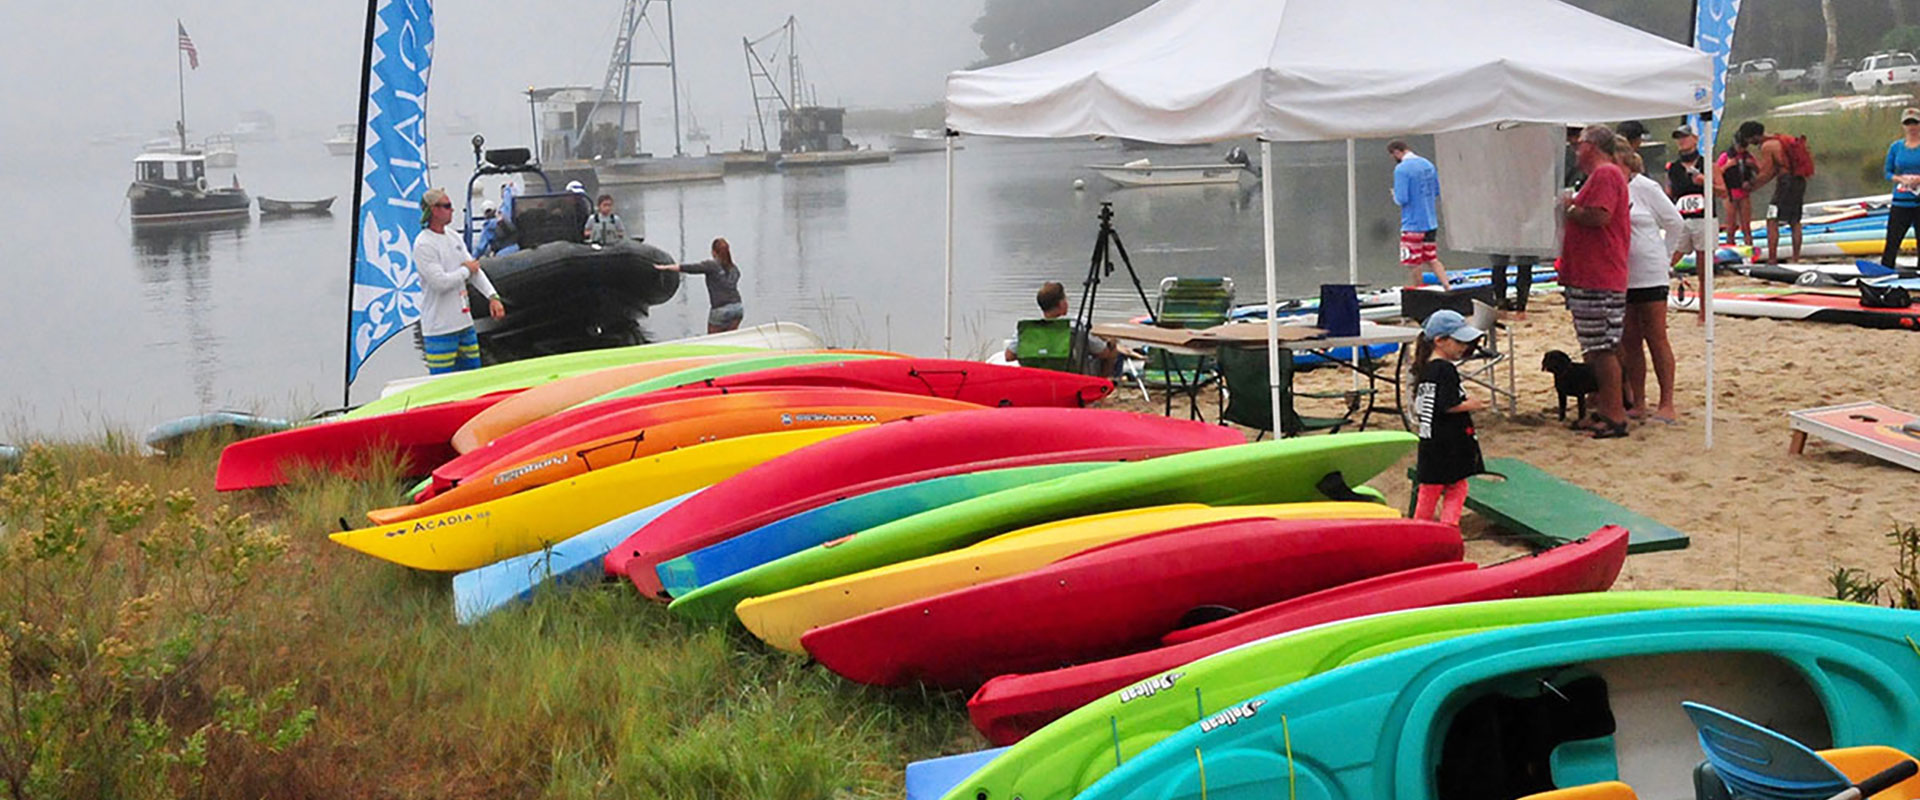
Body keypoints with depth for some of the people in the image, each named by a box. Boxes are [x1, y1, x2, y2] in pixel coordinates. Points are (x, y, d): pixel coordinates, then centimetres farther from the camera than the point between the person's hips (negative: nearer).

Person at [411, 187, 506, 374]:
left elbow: (475, 270, 10)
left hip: (464, 322, 8)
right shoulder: (423, 245, -14)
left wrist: (493, 296, -3)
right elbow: (440, 282, -22)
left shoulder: (454, 238, 13)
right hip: (440, 329, -8)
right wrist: (466, 270, -6)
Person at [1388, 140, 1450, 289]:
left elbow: (1402, 199, -21)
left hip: (1413, 224, -8)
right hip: (1431, 222, 8)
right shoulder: (1428, 165, 9)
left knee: (1414, 265, 1)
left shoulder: (1401, 169, -17)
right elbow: (1436, 192, 17)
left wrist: (1395, 196, 0)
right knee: (1432, 259, 16)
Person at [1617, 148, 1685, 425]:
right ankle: (1638, 404, 14)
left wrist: (1665, 258, 4)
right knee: (1629, 342, 7)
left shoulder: (1645, 188, -6)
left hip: (1649, 275, -5)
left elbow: (1675, 224, 0)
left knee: (1656, 339, -2)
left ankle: (1666, 405, 0)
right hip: (1618, 276, 5)